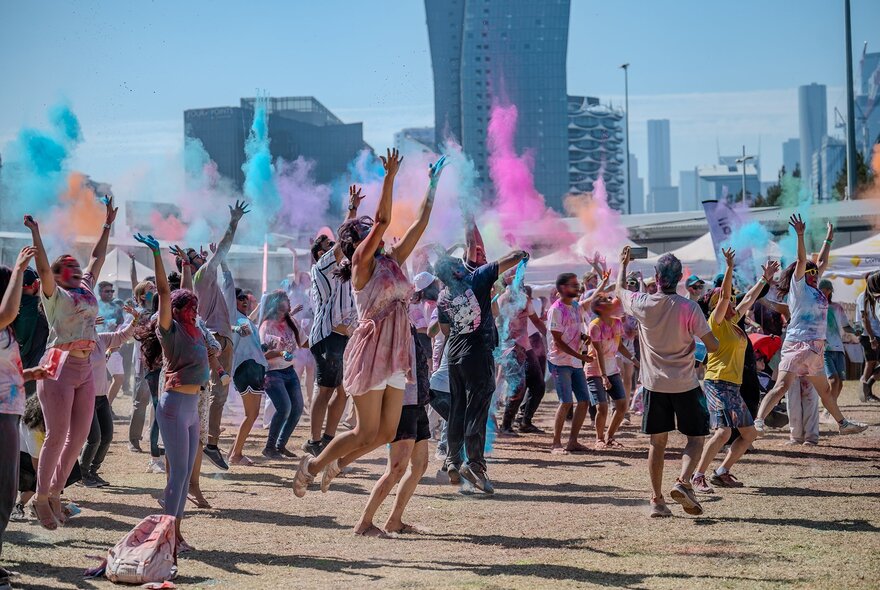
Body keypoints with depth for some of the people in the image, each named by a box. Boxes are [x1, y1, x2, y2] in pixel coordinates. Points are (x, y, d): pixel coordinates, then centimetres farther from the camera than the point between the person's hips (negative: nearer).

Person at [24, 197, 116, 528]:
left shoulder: (86, 289, 17)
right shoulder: (54, 294, -1)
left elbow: (97, 258, 26)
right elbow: (43, 267, -18)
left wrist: (108, 225, 30)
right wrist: (35, 233, -27)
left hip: (85, 370, 7)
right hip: (59, 367, -7)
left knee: (79, 437, 6)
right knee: (57, 436, -7)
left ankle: (55, 493, 18)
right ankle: (41, 498, 4)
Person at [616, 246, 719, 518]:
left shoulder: (643, 304, -6)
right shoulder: (689, 308, -13)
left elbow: (620, 289, 17)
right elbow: (713, 346, -12)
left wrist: (623, 264, 33)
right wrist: (712, 339, 12)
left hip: (654, 384, 3)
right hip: (684, 384, -3)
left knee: (657, 441, 10)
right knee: (696, 437, 10)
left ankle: (657, 500, 9)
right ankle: (683, 482, -13)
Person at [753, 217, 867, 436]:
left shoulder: (813, 289, 18)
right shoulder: (798, 287, -3)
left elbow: (822, 262, 30)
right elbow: (802, 261, -16)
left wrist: (829, 240, 36)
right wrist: (800, 235, -25)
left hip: (814, 349, 9)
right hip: (798, 344, -9)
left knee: (825, 390, 22)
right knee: (781, 386, -21)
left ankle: (843, 424, 35)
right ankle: (758, 421, -30)